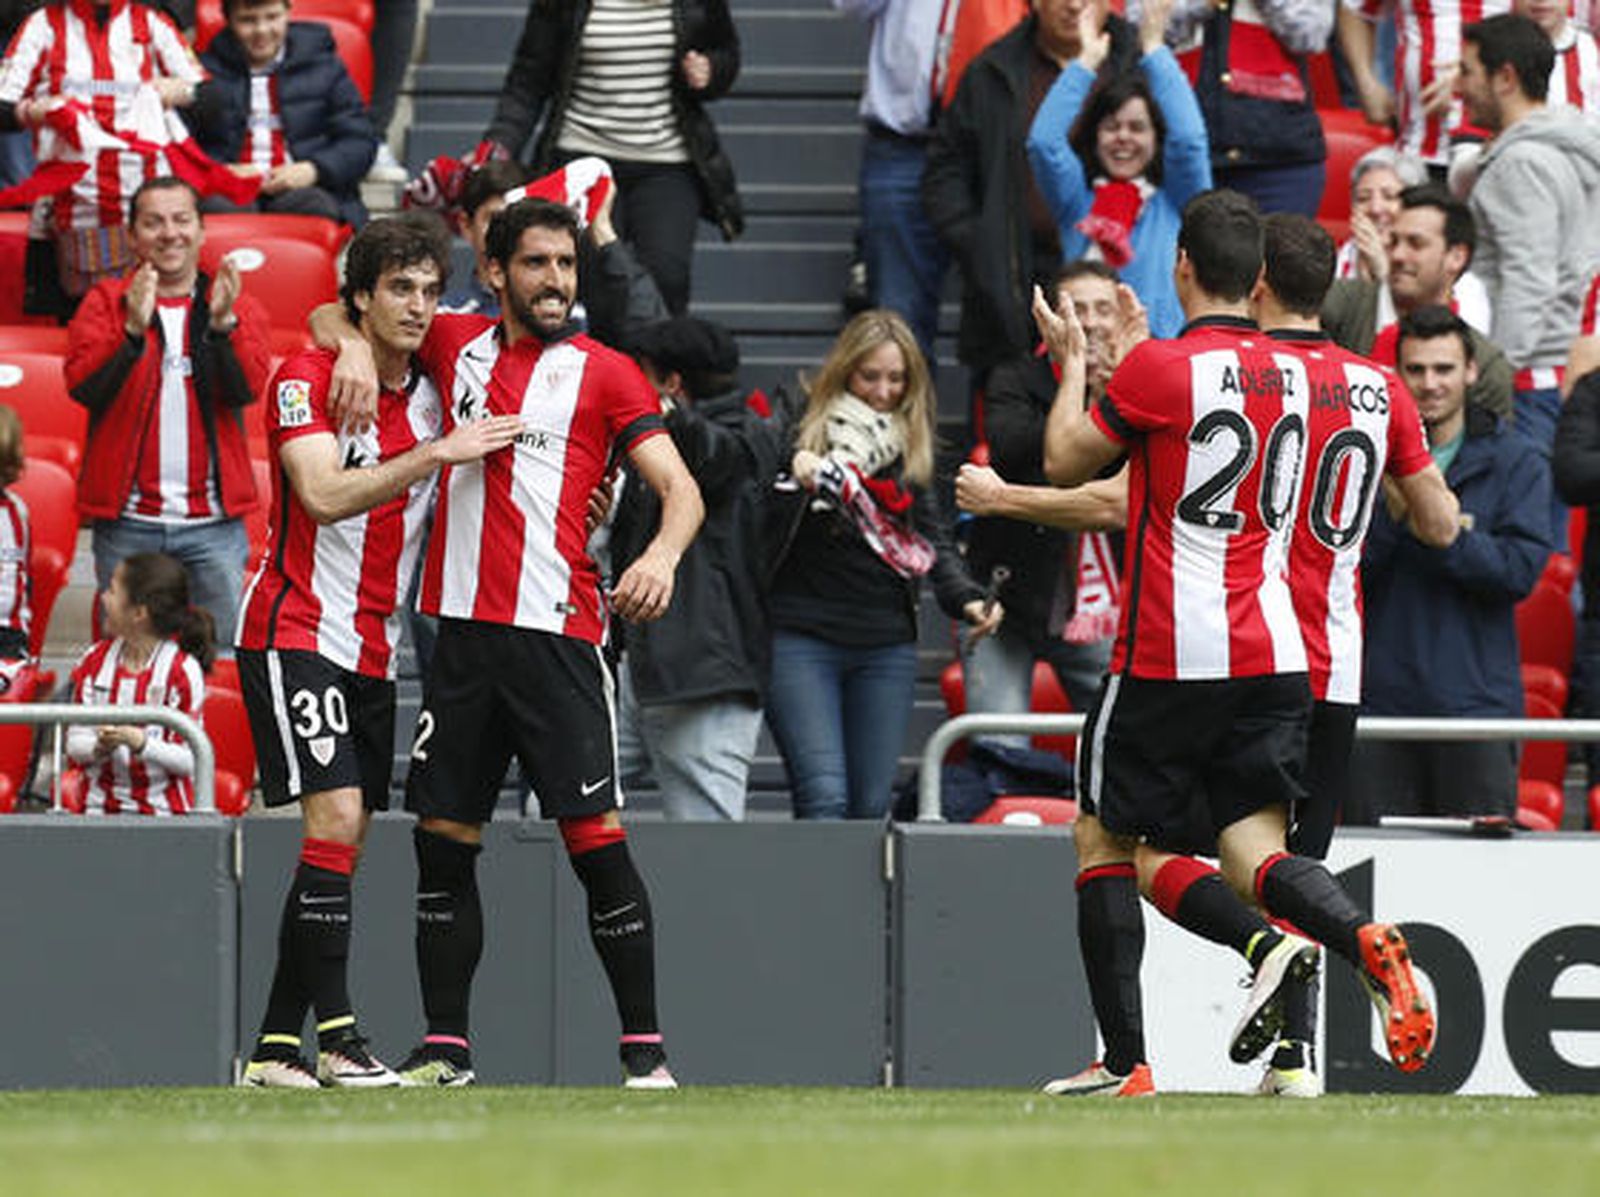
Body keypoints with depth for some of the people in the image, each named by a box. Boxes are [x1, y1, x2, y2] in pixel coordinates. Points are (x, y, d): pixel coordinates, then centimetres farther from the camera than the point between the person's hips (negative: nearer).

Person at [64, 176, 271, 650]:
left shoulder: (238, 306, 8)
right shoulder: (106, 303, 5)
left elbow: (246, 388, -8)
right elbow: (84, 387, -10)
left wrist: (222, 323, -25)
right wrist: (134, 330, -26)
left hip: (214, 524, 1)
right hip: (129, 525, -1)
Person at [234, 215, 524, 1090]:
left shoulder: (433, 398, 10)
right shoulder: (308, 379, -8)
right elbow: (325, 494, -21)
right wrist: (436, 453, -25)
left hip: (375, 652, 7)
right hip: (297, 633, -7)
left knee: (342, 842, 4)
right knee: (335, 819, -18)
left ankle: (276, 1048, 7)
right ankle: (336, 1036, -18)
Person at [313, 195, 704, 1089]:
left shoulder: (605, 373, 4)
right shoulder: (456, 345, 13)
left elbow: (681, 487, -3)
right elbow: (332, 316, 26)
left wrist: (662, 554, -24)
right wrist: (353, 342, 2)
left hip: (558, 633, -4)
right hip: (462, 628, 4)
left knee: (597, 837, -9)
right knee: (444, 838, 5)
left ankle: (645, 1051, -5)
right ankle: (446, 1049, 13)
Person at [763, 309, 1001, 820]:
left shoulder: (909, 450, 14)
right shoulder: (801, 431, 1)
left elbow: (933, 538, 10)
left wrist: (966, 599, -7)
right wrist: (793, 482, -22)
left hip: (885, 644, 4)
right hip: (800, 638, -4)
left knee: (871, 804, 3)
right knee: (823, 796, -16)